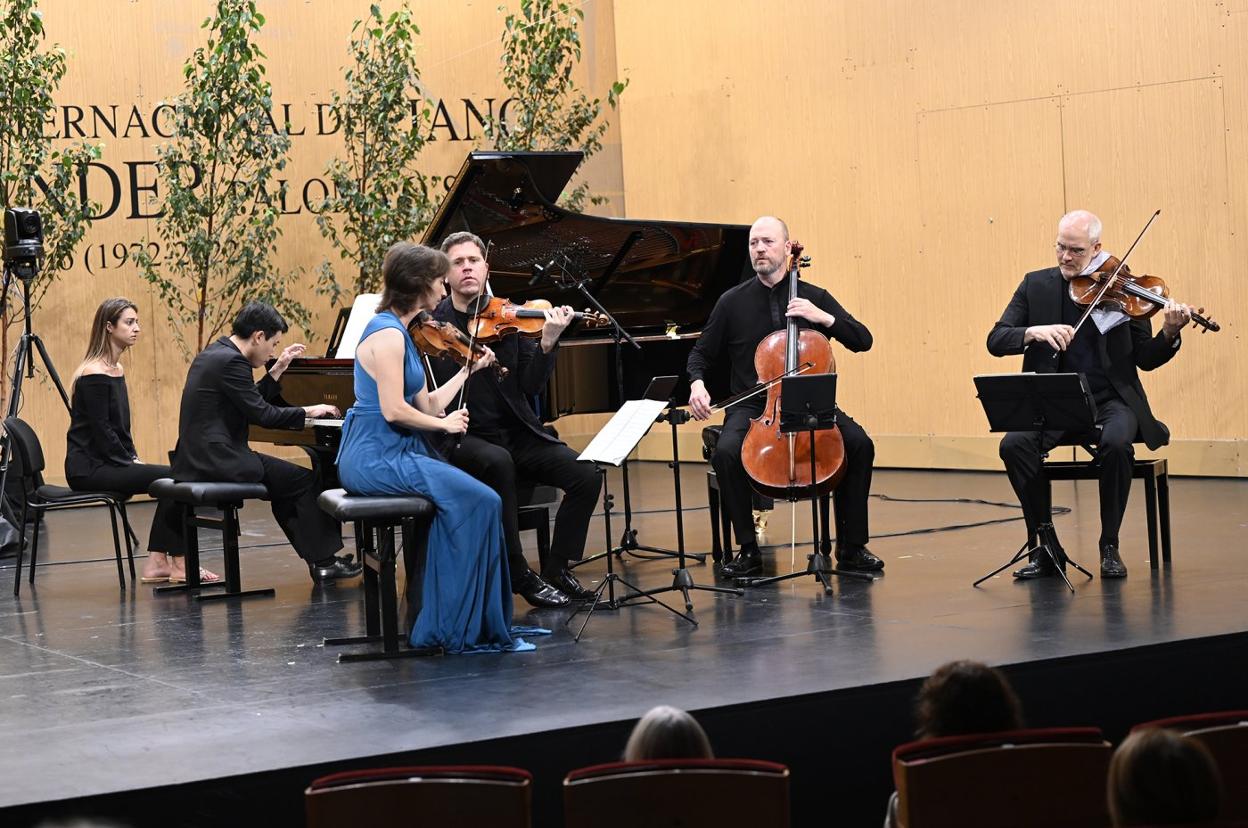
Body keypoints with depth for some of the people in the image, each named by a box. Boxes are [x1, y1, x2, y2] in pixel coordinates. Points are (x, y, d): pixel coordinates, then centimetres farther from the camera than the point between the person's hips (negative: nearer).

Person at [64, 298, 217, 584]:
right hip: (89, 468, -9)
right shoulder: (94, 375, -16)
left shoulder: (116, 370, 14)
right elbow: (101, 431, -18)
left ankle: (157, 563, -2)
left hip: (109, 462, 9)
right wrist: (131, 463, -11)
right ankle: (180, 564, -7)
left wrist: (133, 458, 5)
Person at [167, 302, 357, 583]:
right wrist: (309, 411, -5)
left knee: (287, 484, 22)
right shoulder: (231, 361, -16)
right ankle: (323, 562, 3)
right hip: (219, 461, -11)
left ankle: (318, 557, 20)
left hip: (198, 458, 11)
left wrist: (277, 370, 19)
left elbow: (251, 404, 21)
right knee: (307, 481, -4)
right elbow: (261, 414, -16)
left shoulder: (213, 354, 15)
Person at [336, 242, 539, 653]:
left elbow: (426, 406, 14)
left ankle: (445, 625, 1)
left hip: (391, 453, 10)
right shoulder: (387, 334, -14)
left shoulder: (397, 332, 17)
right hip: (377, 459, -10)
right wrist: (444, 423, -7)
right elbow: (393, 410, -21)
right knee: (481, 501, -16)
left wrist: (470, 369, 20)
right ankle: (468, 628, -10)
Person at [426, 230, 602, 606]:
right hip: (462, 436, -3)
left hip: (516, 433, 4)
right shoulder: (431, 323, -1)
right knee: (498, 462, -37)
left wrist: (547, 343, -18)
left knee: (586, 474, -17)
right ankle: (520, 575, -22)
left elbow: (530, 386, -1)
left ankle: (557, 570, 0)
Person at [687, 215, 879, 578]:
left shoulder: (813, 298, 6)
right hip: (752, 406, -1)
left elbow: (863, 340, 2)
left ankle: (851, 547, -11)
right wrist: (697, 383, -9)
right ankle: (748, 550, -18)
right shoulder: (732, 302, 5)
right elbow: (701, 353, 13)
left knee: (860, 444, -24)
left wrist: (824, 317, -14)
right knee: (725, 452, -32)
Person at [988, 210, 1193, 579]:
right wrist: (1034, 332, -21)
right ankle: (1046, 546, -12)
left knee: (1116, 442, -35)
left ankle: (1110, 547, -15)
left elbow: (1145, 359, 2)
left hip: (1110, 400, -2)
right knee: (1014, 444, -27)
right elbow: (996, 340, -2)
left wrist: (1169, 334, -19)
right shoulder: (1037, 285, 6)